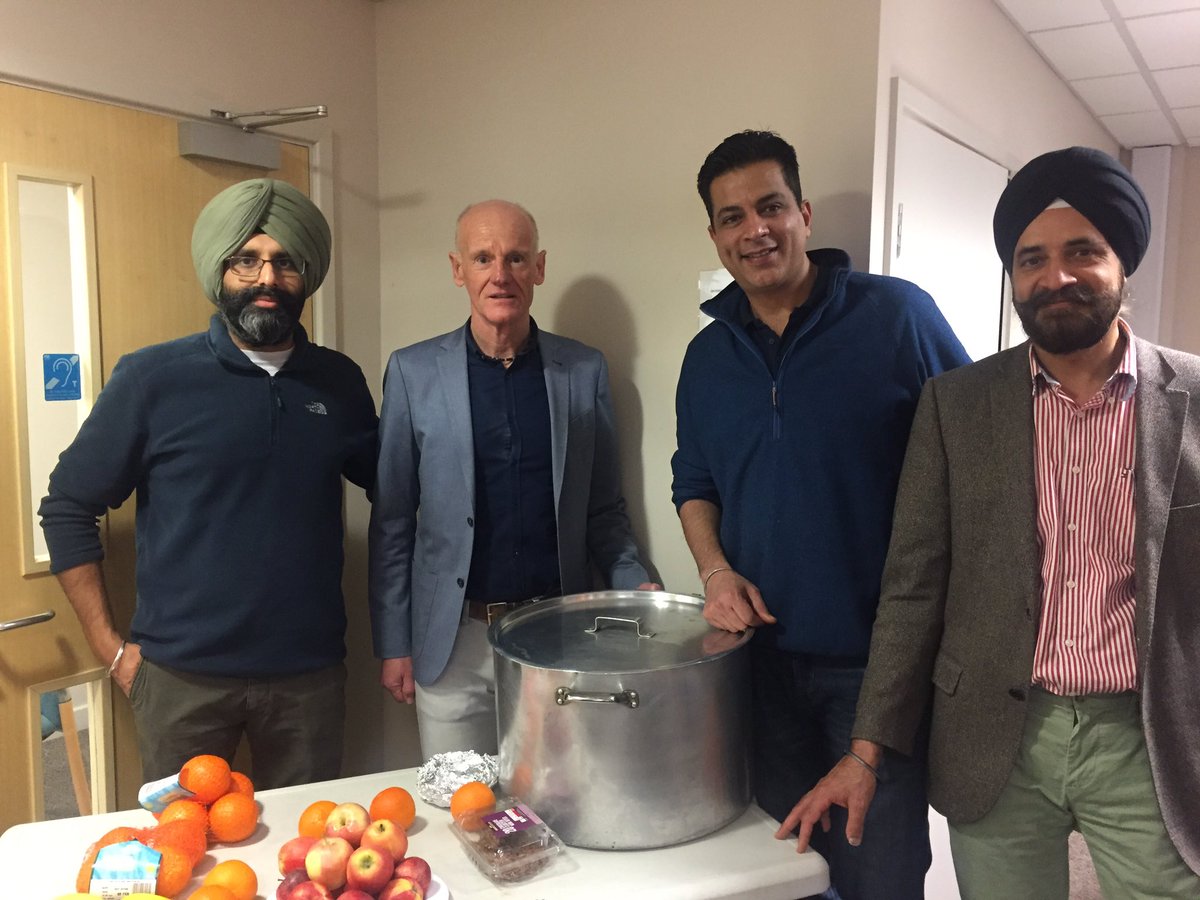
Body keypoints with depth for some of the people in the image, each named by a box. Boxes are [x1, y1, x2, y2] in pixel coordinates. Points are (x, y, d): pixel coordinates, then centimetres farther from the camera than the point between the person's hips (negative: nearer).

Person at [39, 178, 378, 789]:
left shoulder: (339, 383, 3)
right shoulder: (151, 379, -5)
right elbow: (68, 507, 2)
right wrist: (111, 648, -2)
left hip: (309, 673, 2)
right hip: (183, 678, -2)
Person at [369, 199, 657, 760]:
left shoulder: (585, 370, 2)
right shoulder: (412, 372, -2)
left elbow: (603, 510, 8)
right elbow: (392, 521, 1)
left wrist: (636, 587, -7)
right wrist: (393, 646, 1)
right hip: (454, 640, -1)